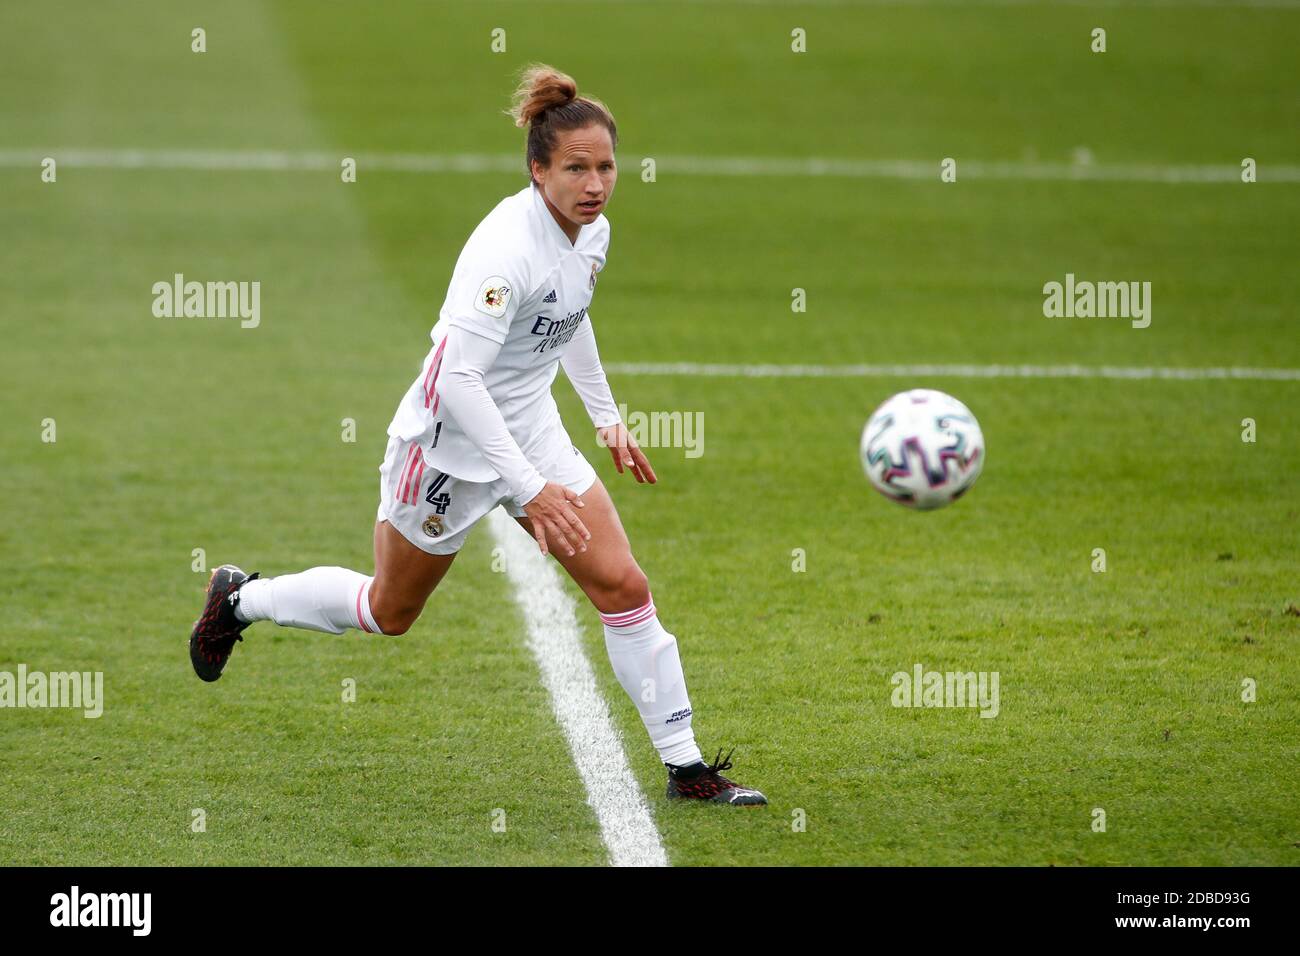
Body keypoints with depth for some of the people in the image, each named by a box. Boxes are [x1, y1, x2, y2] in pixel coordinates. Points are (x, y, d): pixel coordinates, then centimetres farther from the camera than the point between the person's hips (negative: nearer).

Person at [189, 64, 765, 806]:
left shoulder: (593, 231, -4)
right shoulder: (507, 247, -30)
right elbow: (459, 376, -35)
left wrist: (608, 418, 22)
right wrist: (529, 490, -37)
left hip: (531, 432, 7)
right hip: (452, 442, -7)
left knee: (624, 586, -4)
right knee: (390, 612, 12)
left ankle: (685, 765, 3)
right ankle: (241, 599, 37)